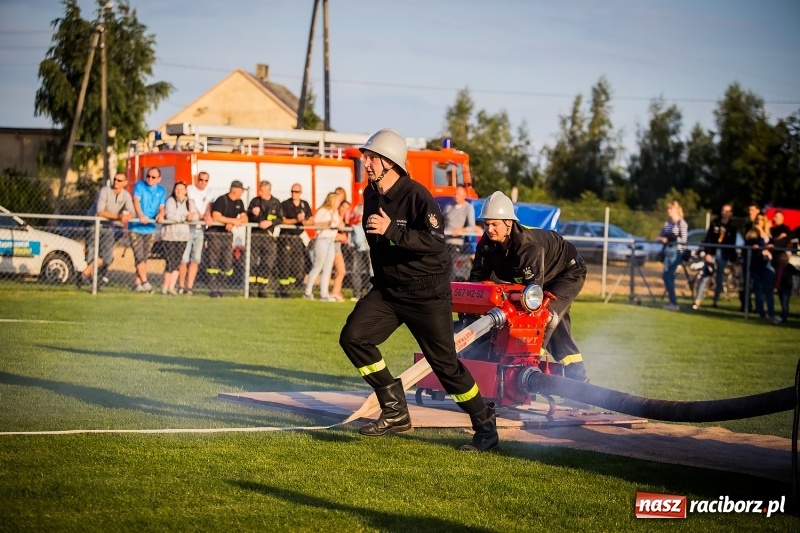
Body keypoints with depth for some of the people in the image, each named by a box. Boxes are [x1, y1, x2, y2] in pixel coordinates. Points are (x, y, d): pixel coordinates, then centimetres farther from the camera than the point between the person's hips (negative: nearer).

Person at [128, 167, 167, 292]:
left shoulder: (161, 191, 9)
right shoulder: (140, 186, -4)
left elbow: (162, 207, 3)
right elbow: (136, 201, -18)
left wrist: (161, 214, -22)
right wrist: (141, 215, -35)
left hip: (150, 228, 4)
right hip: (136, 227, -4)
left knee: (145, 257, 7)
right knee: (139, 256, -11)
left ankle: (137, 283, 14)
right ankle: (144, 282, -10)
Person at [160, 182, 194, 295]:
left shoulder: (189, 203, 11)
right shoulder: (170, 201, -5)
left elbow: (195, 214, 0)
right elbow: (170, 216, -18)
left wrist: (192, 216, -22)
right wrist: (185, 216, -13)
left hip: (183, 236, 4)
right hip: (169, 235, -4)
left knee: (177, 262, 1)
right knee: (171, 262, -7)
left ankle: (171, 287, 7)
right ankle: (165, 286, 8)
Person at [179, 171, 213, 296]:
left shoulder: (209, 193, 13)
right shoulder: (190, 189, 4)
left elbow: (208, 205, -2)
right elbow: (192, 203, -6)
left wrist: (208, 215, -21)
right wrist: (200, 215, -17)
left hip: (201, 229, 3)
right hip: (189, 227, -3)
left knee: (196, 259, -1)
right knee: (184, 258, -8)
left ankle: (190, 287, 1)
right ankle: (181, 286, -1)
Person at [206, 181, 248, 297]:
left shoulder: (239, 203, 10)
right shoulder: (222, 200, -12)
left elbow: (245, 218, 5)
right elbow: (216, 217, -22)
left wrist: (232, 224, -14)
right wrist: (233, 220, -17)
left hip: (228, 234, 7)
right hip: (215, 233, -7)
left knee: (227, 263, 2)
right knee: (214, 262, -6)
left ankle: (221, 288, 12)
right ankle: (214, 289, -5)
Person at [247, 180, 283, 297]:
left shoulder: (276, 203, 5)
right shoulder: (255, 201, 6)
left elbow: (280, 219, 2)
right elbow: (248, 217, 4)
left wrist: (270, 222, -14)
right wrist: (253, 213, -17)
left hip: (269, 236, 1)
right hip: (255, 234, -1)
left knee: (267, 263, 0)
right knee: (252, 261, -6)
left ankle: (262, 289, 7)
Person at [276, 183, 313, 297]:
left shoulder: (305, 204, 14)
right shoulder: (285, 204, 0)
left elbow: (311, 220, 15)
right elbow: (283, 221, -8)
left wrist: (305, 222, -7)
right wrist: (296, 220, -20)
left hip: (299, 238, 5)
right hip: (286, 237, -5)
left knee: (299, 266, 1)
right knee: (285, 264, -8)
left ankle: (284, 289, 12)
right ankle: (283, 290, -1)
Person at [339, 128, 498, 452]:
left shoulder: (416, 195, -19)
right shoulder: (371, 195, 5)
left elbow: (436, 241, -31)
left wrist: (392, 231, -39)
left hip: (427, 294, -7)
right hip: (387, 290, 7)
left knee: (444, 362, -5)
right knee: (353, 337, -10)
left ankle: (486, 425, 12)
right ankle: (396, 412, -1)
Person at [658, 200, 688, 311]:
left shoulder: (681, 223, -9)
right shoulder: (667, 223, 14)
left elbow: (683, 239, -14)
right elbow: (660, 235, 18)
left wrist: (670, 239, -21)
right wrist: (662, 238, -5)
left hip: (677, 251, -8)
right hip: (668, 251, 8)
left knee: (667, 276, -12)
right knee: (669, 276, 8)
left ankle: (674, 303, -9)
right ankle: (672, 302, 14)